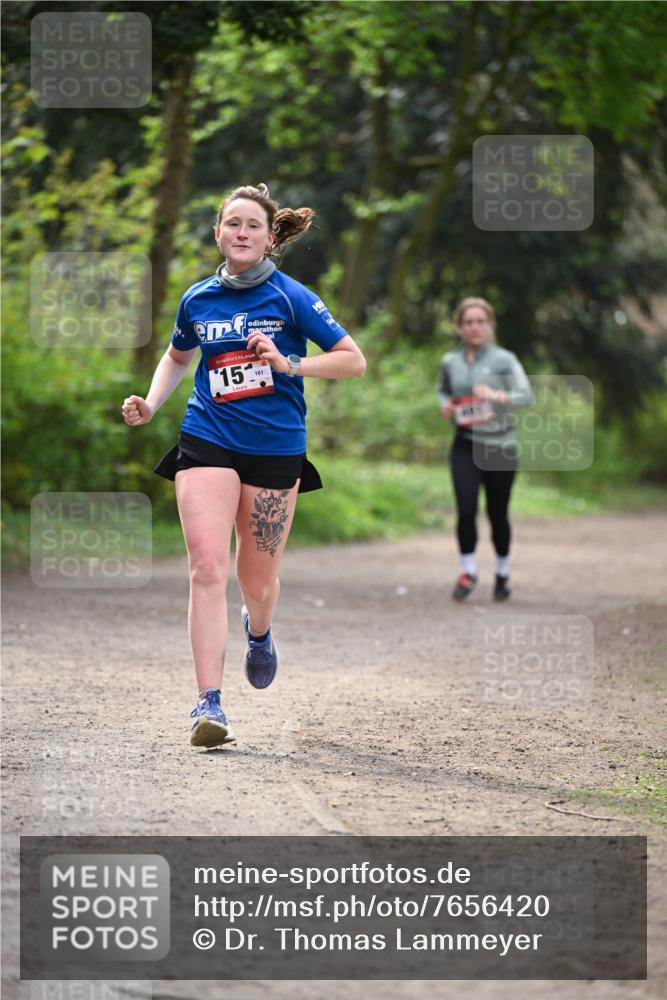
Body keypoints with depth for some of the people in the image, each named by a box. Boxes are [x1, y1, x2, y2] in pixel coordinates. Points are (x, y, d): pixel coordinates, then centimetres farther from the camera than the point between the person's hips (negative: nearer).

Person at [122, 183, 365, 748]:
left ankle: (259, 632, 47)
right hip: (208, 442, 1)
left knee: (258, 581, 8)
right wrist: (151, 405, 10)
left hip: (276, 450, -1)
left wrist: (289, 364, -18)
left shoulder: (290, 298, -5)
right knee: (207, 568, -16)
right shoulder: (197, 300, 6)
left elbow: (354, 361, -5)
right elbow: (178, 356, 26)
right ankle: (209, 703, -18)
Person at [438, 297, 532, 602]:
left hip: (500, 446, -2)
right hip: (466, 446, 2)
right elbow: (443, 390, 25)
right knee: (466, 508, -14)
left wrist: (496, 396, -30)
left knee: (497, 513, 6)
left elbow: (526, 396, -14)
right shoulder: (450, 362, 5)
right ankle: (468, 571, 2)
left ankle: (502, 574, 27)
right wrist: (444, 405, 2)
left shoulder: (504, 360, -5)